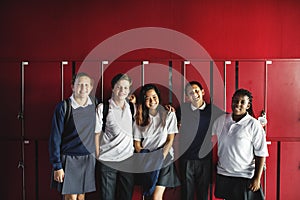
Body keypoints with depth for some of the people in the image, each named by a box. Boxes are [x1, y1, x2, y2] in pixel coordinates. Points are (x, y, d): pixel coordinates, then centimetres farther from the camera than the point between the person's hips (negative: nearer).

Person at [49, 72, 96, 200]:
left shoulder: (94, 106, 2)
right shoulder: (63, 107, -10)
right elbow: (55, 138, -8)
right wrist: (57, 166, -10)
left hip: (88, 159, 4)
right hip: (69, 159, -3)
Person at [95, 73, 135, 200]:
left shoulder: (132, 107, 6)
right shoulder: (103, 108, -7)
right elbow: (96, 134, -4)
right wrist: (98, 156, -6)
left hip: (128, 159, 4)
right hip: (108, 160, -3)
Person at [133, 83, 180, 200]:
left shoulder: (168, 114, -1)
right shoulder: (140, 117, 5)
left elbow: (170, 140, -2)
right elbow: (137, 144, 5)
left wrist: (160, 158, -14)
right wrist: (148, 158, -10)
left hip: (164, 158, -2)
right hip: (146, 161, 2)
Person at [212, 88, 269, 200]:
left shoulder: (254, 125, -10)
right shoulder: (221, 120, 3)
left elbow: (261, 154, -10)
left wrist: (257, 178, -12)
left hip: (244, 178, -4)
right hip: (222, 174, 4)